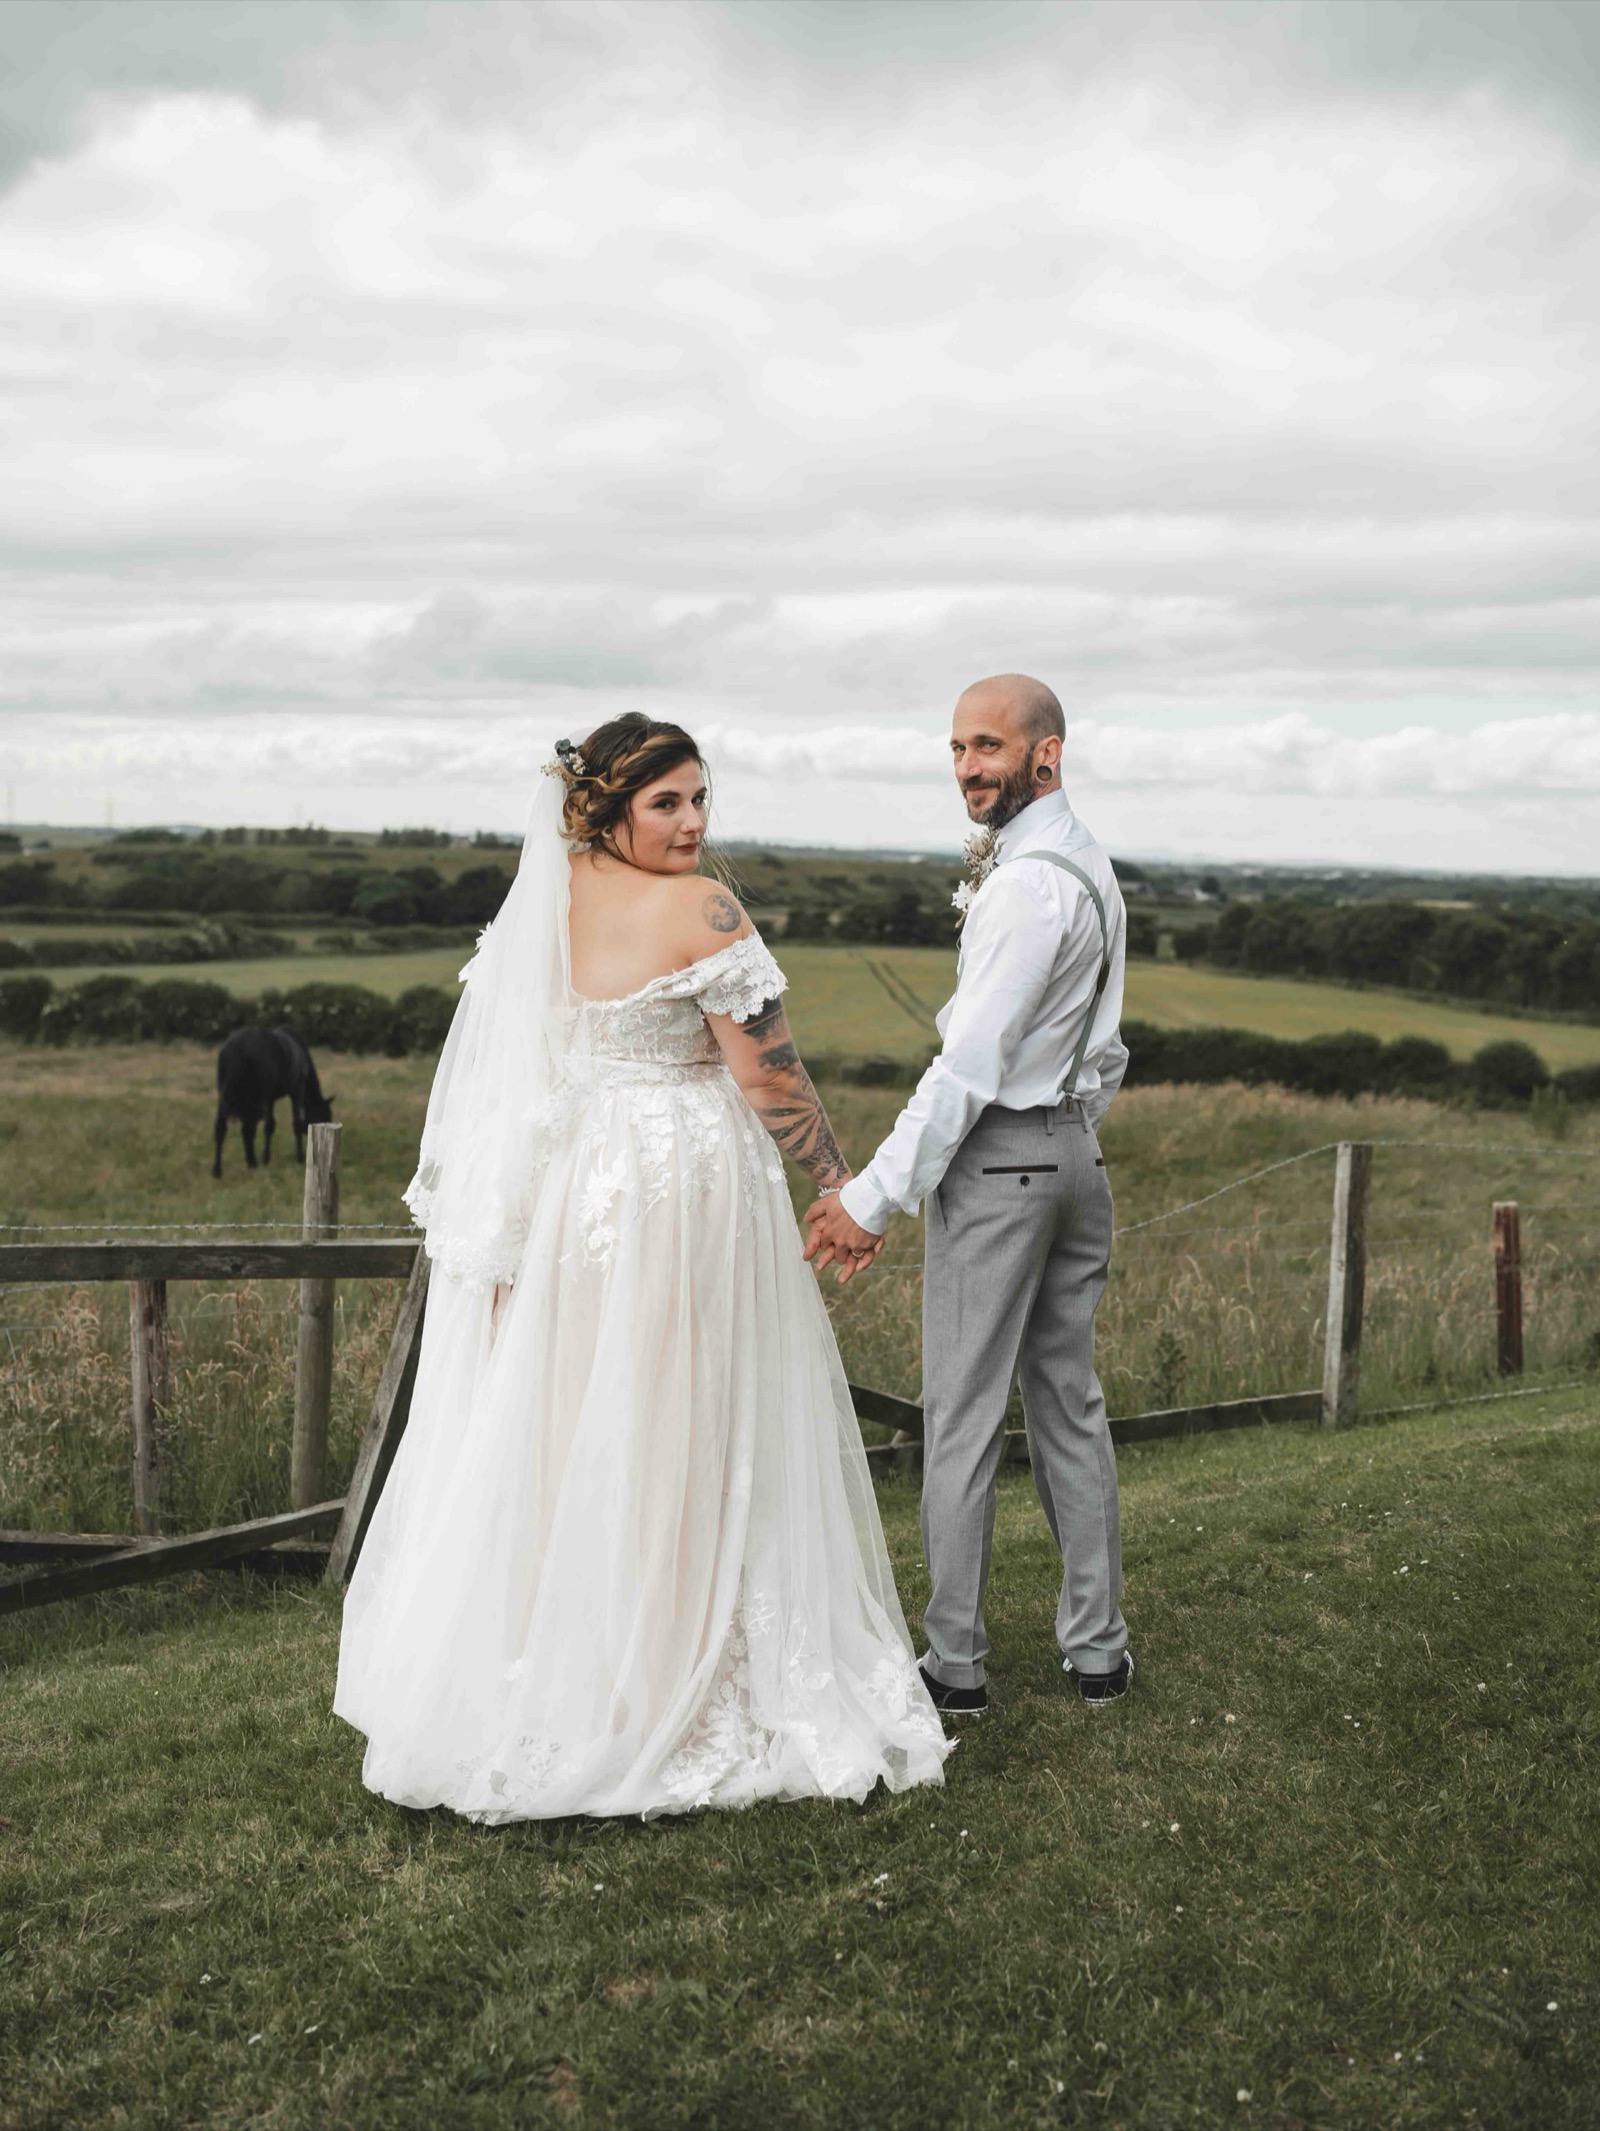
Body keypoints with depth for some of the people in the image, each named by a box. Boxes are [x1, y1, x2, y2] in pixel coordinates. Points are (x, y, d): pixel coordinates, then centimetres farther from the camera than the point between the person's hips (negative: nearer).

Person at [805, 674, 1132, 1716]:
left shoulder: (1029, 885, -20)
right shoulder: (1086, 862, 12)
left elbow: (970, 1064, -23)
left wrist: (875, 1197, -21)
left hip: (997, 1156, -10)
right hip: (1075, 1148, 10)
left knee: (963, 1417, 0)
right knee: (1071, 1401, 15)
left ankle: (956, 1664, 10)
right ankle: (1098, 1647, 23)